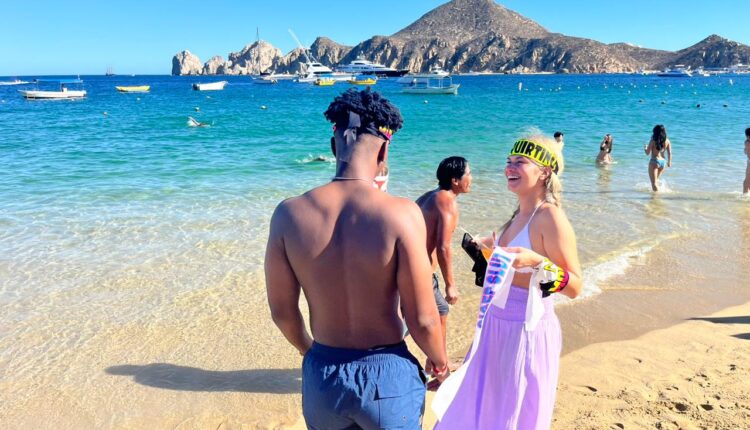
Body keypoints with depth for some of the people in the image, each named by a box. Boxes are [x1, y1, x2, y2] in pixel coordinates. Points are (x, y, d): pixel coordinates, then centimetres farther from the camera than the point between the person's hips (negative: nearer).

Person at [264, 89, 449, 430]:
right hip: (387, 374, -2)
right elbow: (422, 319, -16)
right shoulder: (401, 214, -21)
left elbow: (282, 311, -2)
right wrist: (440, 364, 6)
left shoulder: (289, 213, -12)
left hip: (322, 374, 3)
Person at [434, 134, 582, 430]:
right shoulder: (520, 214, 6)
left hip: (527, 330, -8)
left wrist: (538, 261, -31)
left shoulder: (550, 217, -18)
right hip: (498, 324, 8)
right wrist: (495, 248, 20)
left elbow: (574, 287, -18)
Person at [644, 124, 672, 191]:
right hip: (663, 162, 6)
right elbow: (669, 153, 2)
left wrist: (645, 148, 12)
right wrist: (669, 162, 15)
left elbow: (648, 153, -9)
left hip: (654, 161, -6)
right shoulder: (667, 141, 1)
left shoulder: (653, 141, -12)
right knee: (656, 179, 28)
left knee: (654, 182, 2)